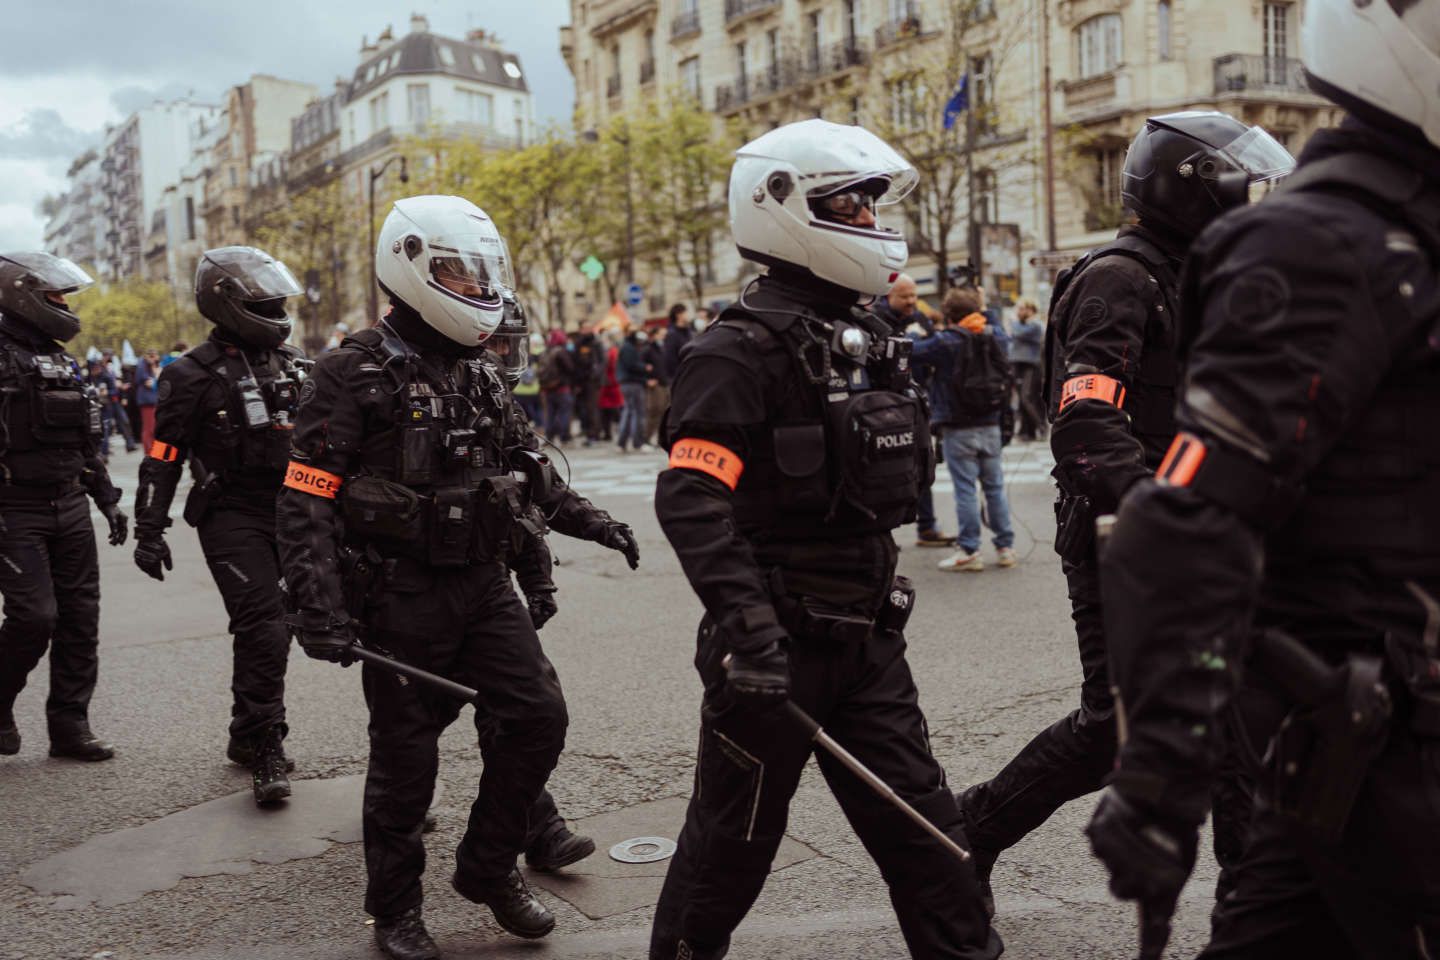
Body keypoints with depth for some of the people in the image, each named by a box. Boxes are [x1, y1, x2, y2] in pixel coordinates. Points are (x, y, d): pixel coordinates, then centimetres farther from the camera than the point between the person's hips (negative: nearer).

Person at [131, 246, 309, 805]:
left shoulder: (290, 364, 13)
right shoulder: (193, 375, -6)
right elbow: (161, 457, -5)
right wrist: (149, 531, -9)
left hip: (288, 511, 6)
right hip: (231, 517, -6)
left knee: (266, 629, 12)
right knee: (264, 625, -17)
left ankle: (247, 738, 26)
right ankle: (265, 749, -10)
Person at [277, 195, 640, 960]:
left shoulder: (481, 369, 11)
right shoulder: (354, 374, -10)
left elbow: (524, 462, 21)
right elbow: (306, 501, -13)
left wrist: (586, 519, 13)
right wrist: (318, 606, -21)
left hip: (484, 583, 6)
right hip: (402, 595, -6)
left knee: (538, 716, 2)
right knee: (405, 753, 5)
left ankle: (488, 867, 23)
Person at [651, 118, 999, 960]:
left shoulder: (871, 344, 13)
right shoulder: (742, 352, -16)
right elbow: (692, 499, -25)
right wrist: (745, 622, -33)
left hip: (866, 638, 8)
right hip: (779, 644, -7)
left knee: (920, 819, 13)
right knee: (736, 834, 9)